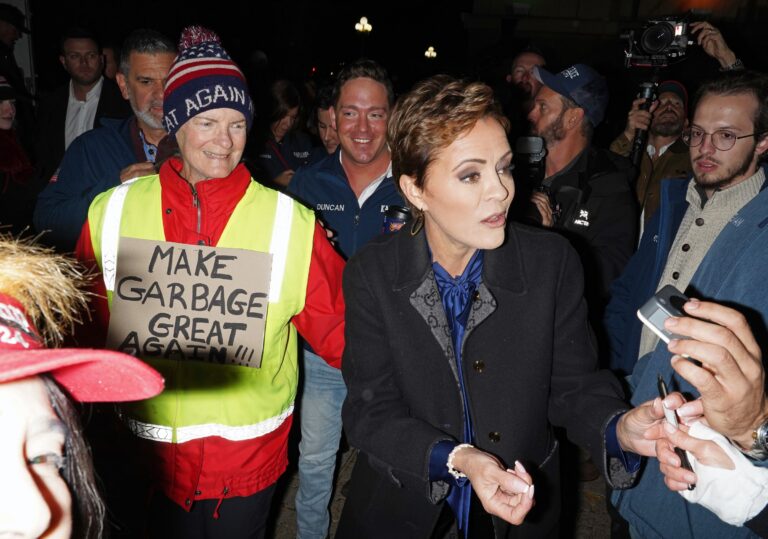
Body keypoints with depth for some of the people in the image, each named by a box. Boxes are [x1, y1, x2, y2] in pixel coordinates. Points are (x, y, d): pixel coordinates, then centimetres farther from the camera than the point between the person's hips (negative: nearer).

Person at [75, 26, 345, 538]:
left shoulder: (291, 222, -11)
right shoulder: (112, 212, -5)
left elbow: (338, 328, -9)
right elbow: (86, 318, 4)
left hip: (249, 453, -1)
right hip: (147, 452, 2)